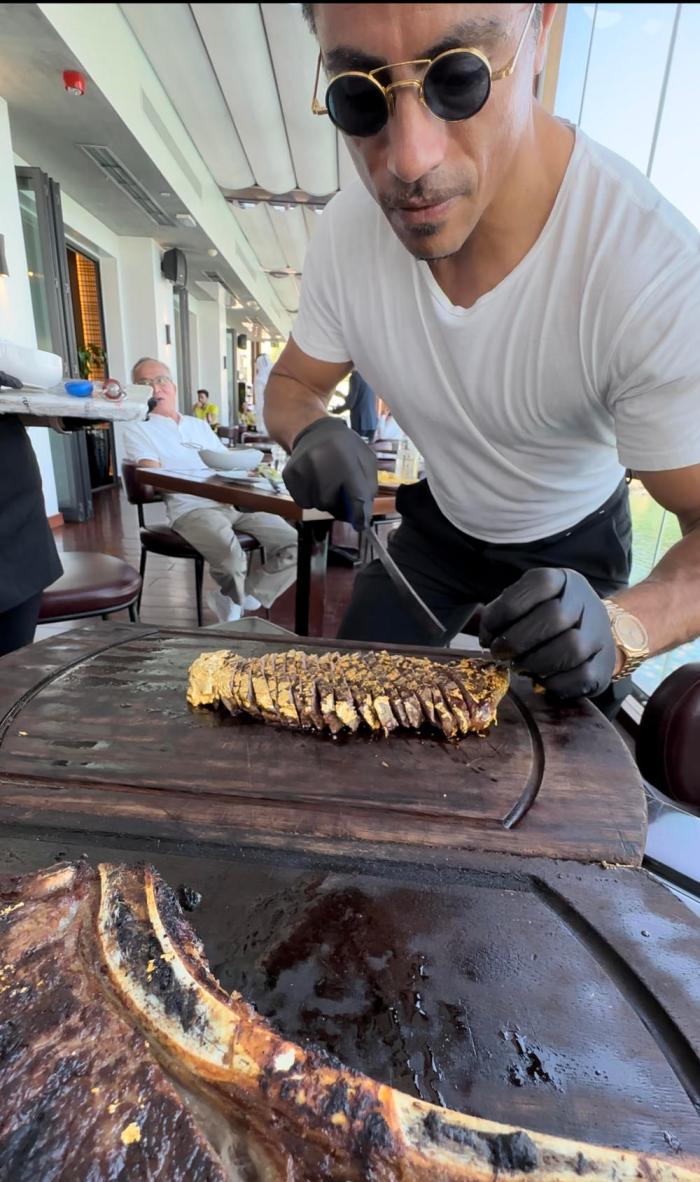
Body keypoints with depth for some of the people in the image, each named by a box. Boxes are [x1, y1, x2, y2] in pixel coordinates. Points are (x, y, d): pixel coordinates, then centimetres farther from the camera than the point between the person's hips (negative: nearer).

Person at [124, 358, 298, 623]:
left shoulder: (200, 425, 28)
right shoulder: (138, 429, 12)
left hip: (236, 502, 6)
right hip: (191, 508, -5)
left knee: (295, 546, -13)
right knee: (231, 557, -36)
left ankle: (240, 599, 2)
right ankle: (237, 598, 0)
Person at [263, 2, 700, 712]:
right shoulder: (345, 231, -19)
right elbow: (292, 384, -5)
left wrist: (618, 627, -47)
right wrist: (313, 433, -28)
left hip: (573, 546, -2)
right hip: (438, 526, 3)